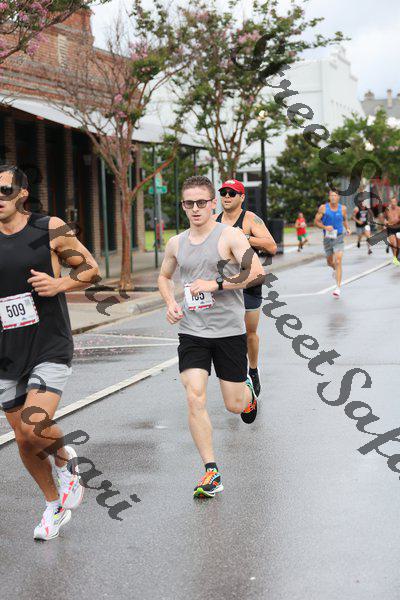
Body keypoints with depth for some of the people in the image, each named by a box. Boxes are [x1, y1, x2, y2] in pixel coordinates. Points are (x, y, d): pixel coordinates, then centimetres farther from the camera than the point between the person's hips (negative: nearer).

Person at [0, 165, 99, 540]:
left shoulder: (50, 229, -5)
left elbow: (90, 269, 4)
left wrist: (60, 284, -13)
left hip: (50, 350, -4)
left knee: (34, 428, -22)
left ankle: (65, 457, 12)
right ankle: (55, 506, 33)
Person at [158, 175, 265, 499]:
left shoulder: (230, 235, -7)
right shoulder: (176, 243, 8)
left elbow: (257, 272, -18)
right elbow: (164, 276, 26)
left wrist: (215, 284, -21)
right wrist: (171, 303, 6)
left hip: (229, 330, -3)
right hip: (192, 331, 3)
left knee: (234, 405, 6)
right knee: (195, 399, -12)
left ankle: (249, 392, 45)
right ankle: (211, 472, -5)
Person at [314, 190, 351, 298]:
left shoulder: (343, 209, -3)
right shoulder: (323, 208, -7)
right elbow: (316, 221, -3)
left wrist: (347, 228, -1)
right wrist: (325, 227, -20)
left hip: (338, 238, -1)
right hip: (327, 238, 2)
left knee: (338, 262, -15)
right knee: (330, 262, 18)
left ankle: (338, 288, -18)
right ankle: (335, 269, 56)